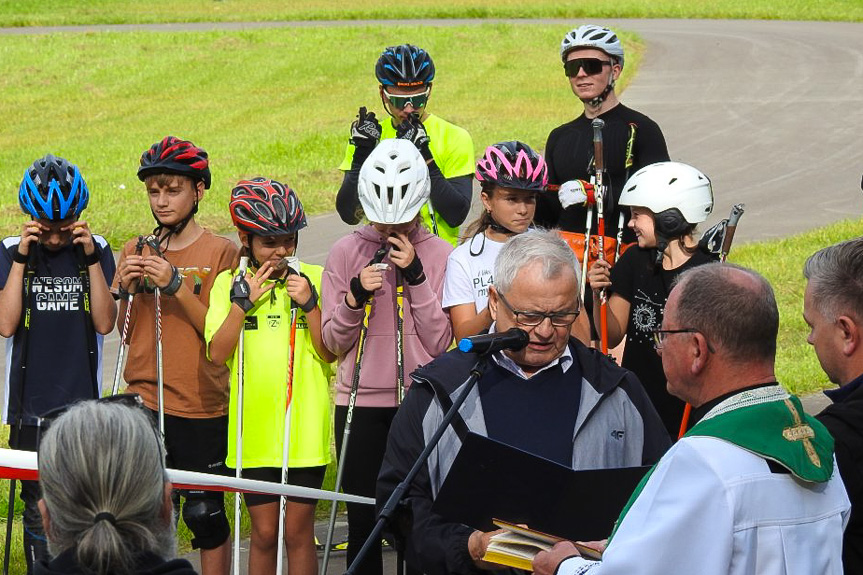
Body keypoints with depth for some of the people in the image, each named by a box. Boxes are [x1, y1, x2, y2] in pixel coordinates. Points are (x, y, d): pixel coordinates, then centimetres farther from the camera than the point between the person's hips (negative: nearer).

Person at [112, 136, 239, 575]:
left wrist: (176, 285, -20)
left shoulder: (220, 252, -3)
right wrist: (125, 289, -9)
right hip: (142, 403, 4)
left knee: (205, 514, -1)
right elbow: (122, 332, 9)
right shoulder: (136, 251, 9)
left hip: (201, 409, -4)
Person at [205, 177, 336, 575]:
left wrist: (308, 303, -14)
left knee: (298, 531, 3)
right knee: (264, 532, 5)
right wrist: (243, 301, -13)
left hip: (304, 426, -1)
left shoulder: (314, 279, 2)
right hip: (254, 427, 1)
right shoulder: (229, 284, 4)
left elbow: (330, 352, -3)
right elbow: (218, 353, -5)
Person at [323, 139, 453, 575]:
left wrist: (415, 275, -11)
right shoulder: (346, 252, 3)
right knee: (363, 522, 2)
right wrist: (355, 296, -14)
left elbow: (440, 342, -4)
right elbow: (333, 342, 4)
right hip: (360, 404, 1)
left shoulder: (439, 254, 2)